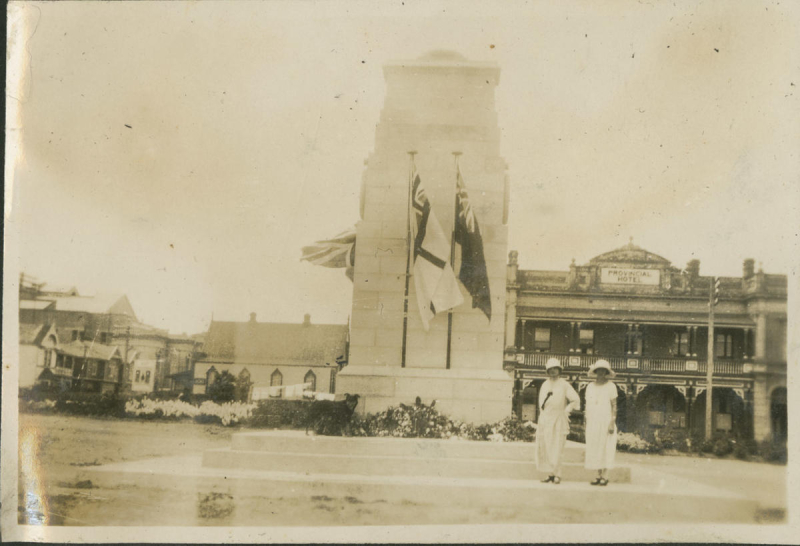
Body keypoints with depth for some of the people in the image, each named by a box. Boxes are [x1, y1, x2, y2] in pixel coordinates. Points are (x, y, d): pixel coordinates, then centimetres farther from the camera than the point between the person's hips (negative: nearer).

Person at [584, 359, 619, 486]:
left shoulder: (610, 386, -3)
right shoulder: (590, 387, 10)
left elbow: (614, 405, -6)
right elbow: (587, 406, 12)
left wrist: (612, 423, -14)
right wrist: (586, 424, 9)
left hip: (606, 422, -4)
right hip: (593, 423, 5)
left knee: (606, 449, -5)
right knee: (595, 449, 4)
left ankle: (605, 477, -1)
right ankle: (599, 476, 9)